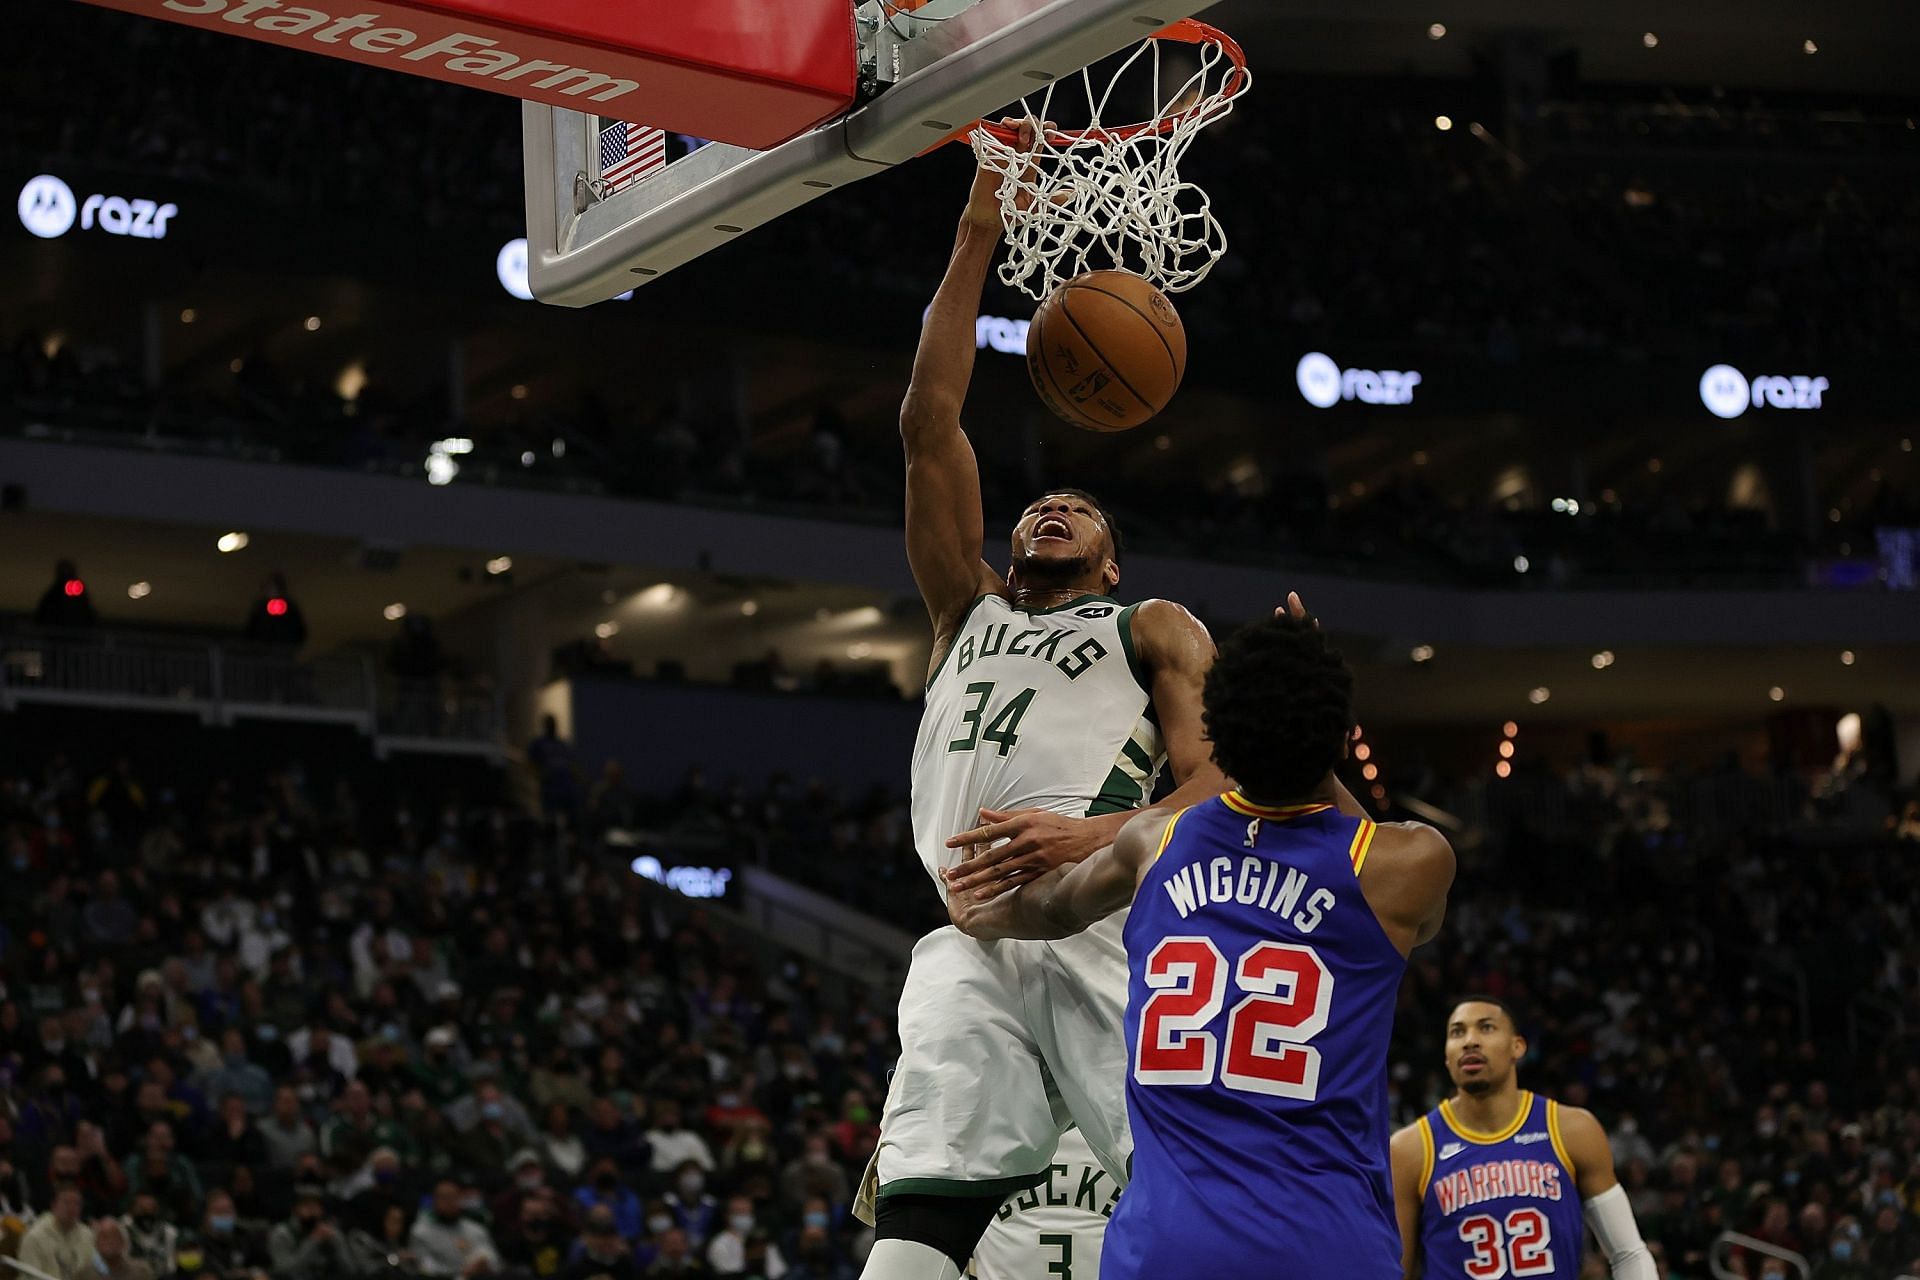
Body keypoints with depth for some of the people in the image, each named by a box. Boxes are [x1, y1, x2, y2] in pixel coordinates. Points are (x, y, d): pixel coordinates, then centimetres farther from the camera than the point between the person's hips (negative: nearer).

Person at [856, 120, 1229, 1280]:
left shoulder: (1155, 629, 22)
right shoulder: (969, 617, 32)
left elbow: (1223, 780, 5)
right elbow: (931, 429, 24)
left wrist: (1101, 838, -16)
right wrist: (977, 239, 21)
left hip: (1107, 921, -2)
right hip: (968, 941, 3)